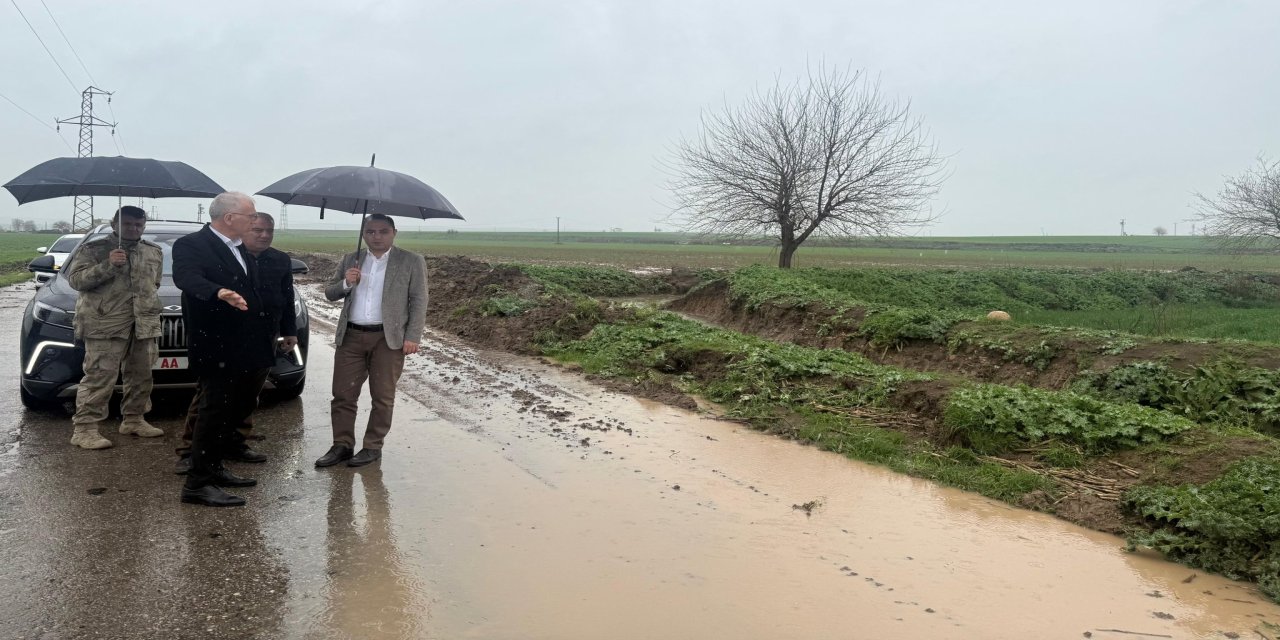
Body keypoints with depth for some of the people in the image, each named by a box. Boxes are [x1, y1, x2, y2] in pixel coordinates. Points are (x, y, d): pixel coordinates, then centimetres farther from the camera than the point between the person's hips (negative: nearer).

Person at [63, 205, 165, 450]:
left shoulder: (154, 252, 16)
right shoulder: (94, 249, 0)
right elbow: (75, 279, -9)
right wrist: (108, 265, -19)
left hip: (145, 324, 6)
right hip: (105, 323, -6)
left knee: (141, 376, 11)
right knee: (100, 377, -10)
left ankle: (133, 419, 24)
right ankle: (84, 428, -6)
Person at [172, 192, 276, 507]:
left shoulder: (241, 249, 16)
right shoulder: (191, 245, -11)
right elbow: (187, 278, -30)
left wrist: (268, 337, 17)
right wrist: (219, 292, -47)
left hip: (248, 350, 9)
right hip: (217, 351, -9)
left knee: (236, 412, 17)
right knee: (216, 413, -5)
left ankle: (214, 468, 31)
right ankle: (197, 484, 3)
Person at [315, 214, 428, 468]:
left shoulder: (412, 262, 1)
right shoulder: (350, 260, 12)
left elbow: (418, 302, -3)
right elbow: (329, 293, 13)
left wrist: (413, 337, -11)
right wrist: (345, 283, -9)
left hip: (389, 338, -3)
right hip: (351, 337, 4)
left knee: (383, 397, 4)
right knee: (343, 394, 5)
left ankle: (373, 447, 15)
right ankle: (342, 445, 16)